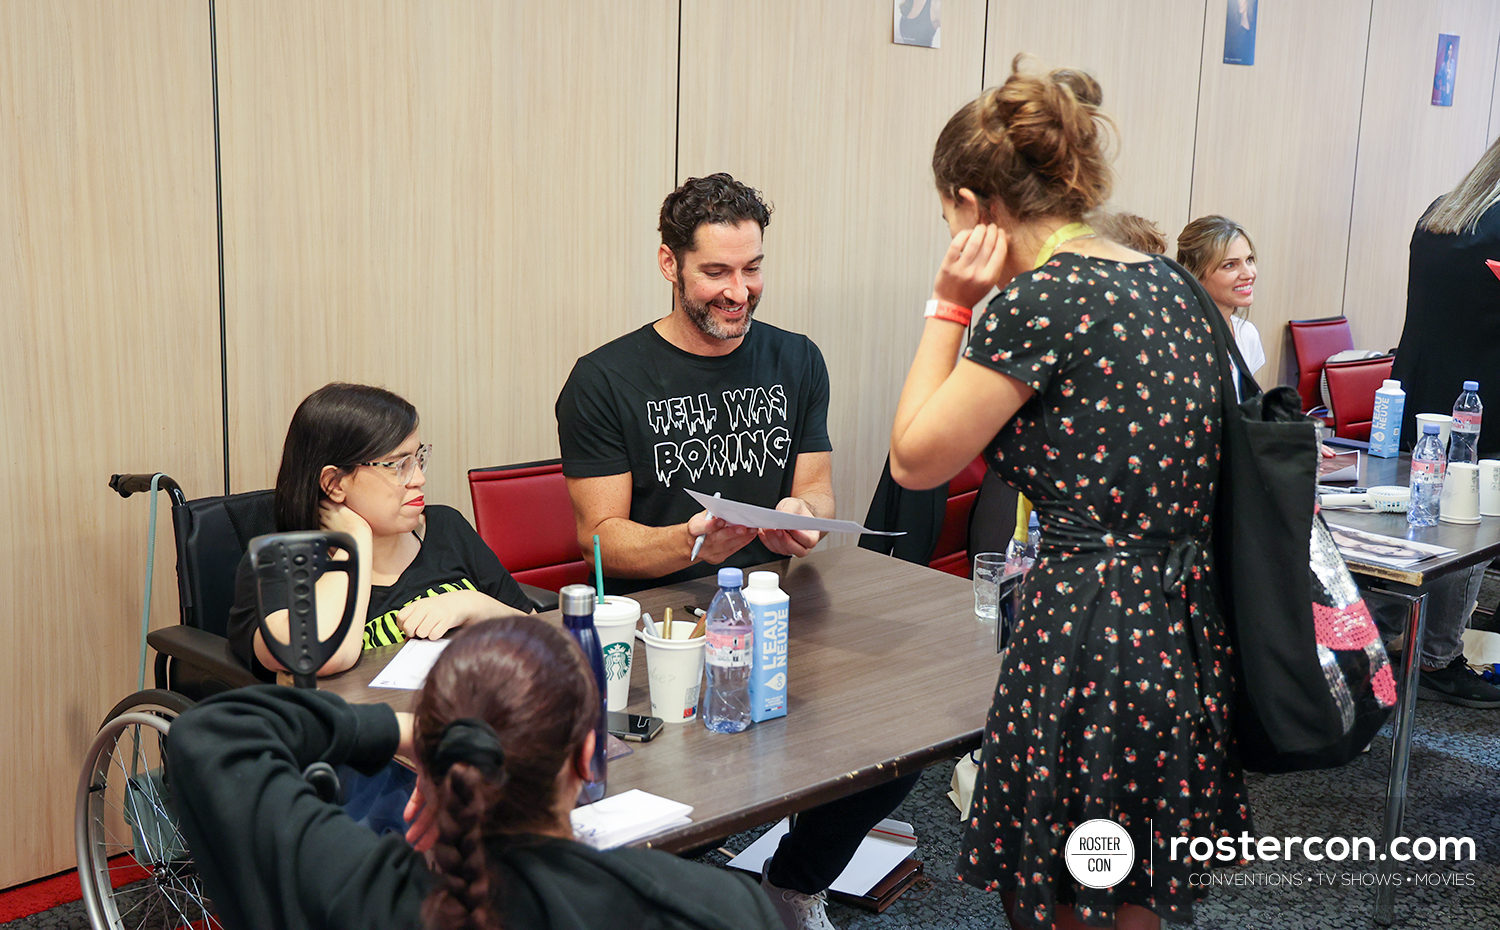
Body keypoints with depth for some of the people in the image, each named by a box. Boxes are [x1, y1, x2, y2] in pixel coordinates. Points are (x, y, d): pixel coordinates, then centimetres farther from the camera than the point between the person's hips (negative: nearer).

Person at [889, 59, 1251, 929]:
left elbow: (915, 459, -8)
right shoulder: (1166, 279, 8)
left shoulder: (1039, 299, -17)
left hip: (1092, 641, -9)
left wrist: (950, 307, -4)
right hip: (1189, 631, 9)